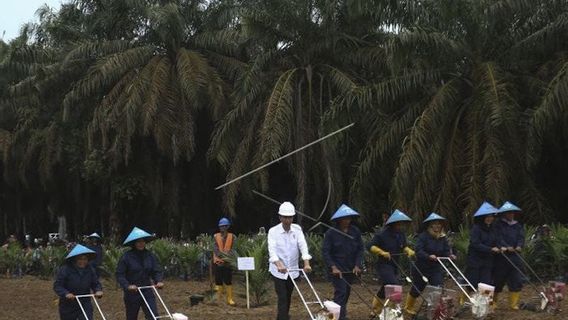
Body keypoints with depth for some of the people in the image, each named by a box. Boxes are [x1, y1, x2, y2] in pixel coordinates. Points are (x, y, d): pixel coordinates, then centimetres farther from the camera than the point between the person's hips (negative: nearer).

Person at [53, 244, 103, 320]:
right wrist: (66, 294, -33)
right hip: (68, 305, -2)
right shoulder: (65, 270, -15)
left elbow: (96, 284, 5)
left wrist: (98, 291, -17)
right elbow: (57, 286, -16)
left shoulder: (90, 270, -2)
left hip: (85, 304, 2)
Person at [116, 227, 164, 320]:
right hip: (132, 293, -2)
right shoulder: (126, 257, -11)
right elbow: (119, 274, -10)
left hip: (147, 292, 2)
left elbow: (157, 271, 5)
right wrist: (127, 286, -25)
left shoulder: (150, 256, 1)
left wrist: (159, 281, -15)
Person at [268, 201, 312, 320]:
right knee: (282, 299, -10)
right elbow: (272, 249, -24)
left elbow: (303, 246, -13)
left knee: (287, 298, 15)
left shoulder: (297, 229, -2)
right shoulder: (273, 231, -12)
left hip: (292, 270, 4)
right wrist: (279, 265, -41)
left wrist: (306, 263, -28)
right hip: (278, 271, -4)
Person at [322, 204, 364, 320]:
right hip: (337, 269, -4)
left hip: (351, 269, 4)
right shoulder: (331, 233, -9)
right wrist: (333, 267, -20)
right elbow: (325, 252, -10)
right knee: (341, 292, -14)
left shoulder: (355, 231, 1)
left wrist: (357, 265, -7)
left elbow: (360, 249, 4)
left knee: (346, 293, 13)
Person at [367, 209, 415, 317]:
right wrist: (382, 252, -28)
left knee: (386, 289, 16)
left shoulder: (401, 234, 5)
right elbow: (370, 246, -16)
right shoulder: (382, 234, -16)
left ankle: (375, 311, 31)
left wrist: (408, 250, -5)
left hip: (394, 266, 8)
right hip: (384, 266, -8)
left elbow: (404, 247, 17)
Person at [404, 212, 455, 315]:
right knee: (417, 289, 13)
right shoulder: (423, 236, -16)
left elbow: (446, 251, -3)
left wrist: (450, 255, -25)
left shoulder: (443, 238, 1)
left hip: (436, 268, 3)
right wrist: (429, 256, -41)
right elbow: (419, 251, -25)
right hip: (421, 268, -3)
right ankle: (408, 307, 37)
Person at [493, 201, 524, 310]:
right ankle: (492, 301, 14)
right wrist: (506, 247, -26)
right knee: (498, 280, 1)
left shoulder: (518, 226, 15)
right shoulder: (499, 225, 1)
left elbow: (521, 237, 3)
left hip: (515, 257, 4)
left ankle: (513, 303, 8)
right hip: (501, 257, -4)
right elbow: (499, 238, -12)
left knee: (516, 280, 1)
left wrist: (519, 246, -18)